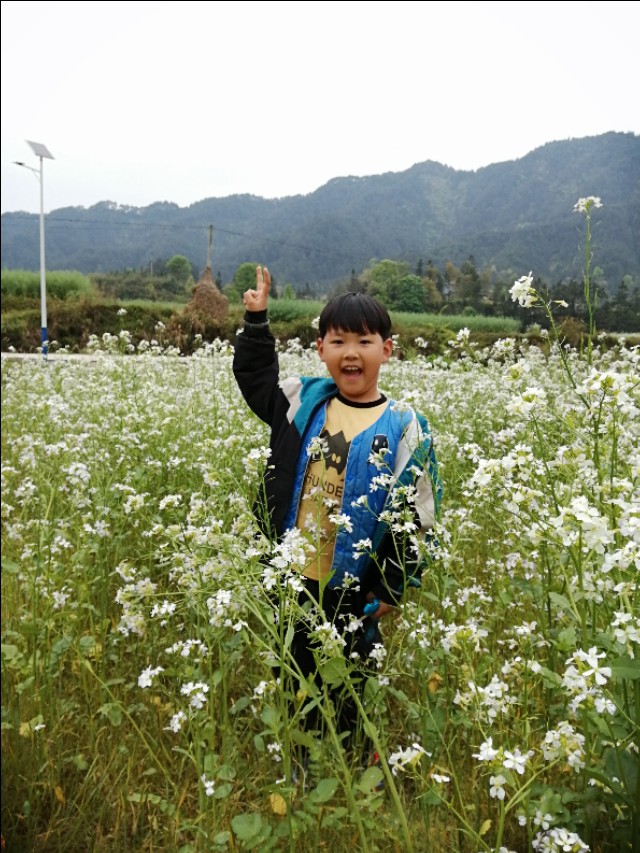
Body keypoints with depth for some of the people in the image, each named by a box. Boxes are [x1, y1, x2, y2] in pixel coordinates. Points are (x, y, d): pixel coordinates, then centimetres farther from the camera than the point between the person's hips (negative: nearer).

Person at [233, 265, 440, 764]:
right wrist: (256, 321, 13)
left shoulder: (403, 429, -9)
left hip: (352, 598, -4)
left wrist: (392, 592, -6)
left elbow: (414, 520, -7)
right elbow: (253, 376, 22)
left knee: (350, 703, 13)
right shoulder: (302, 401, 2)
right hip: (289, 584, 4)